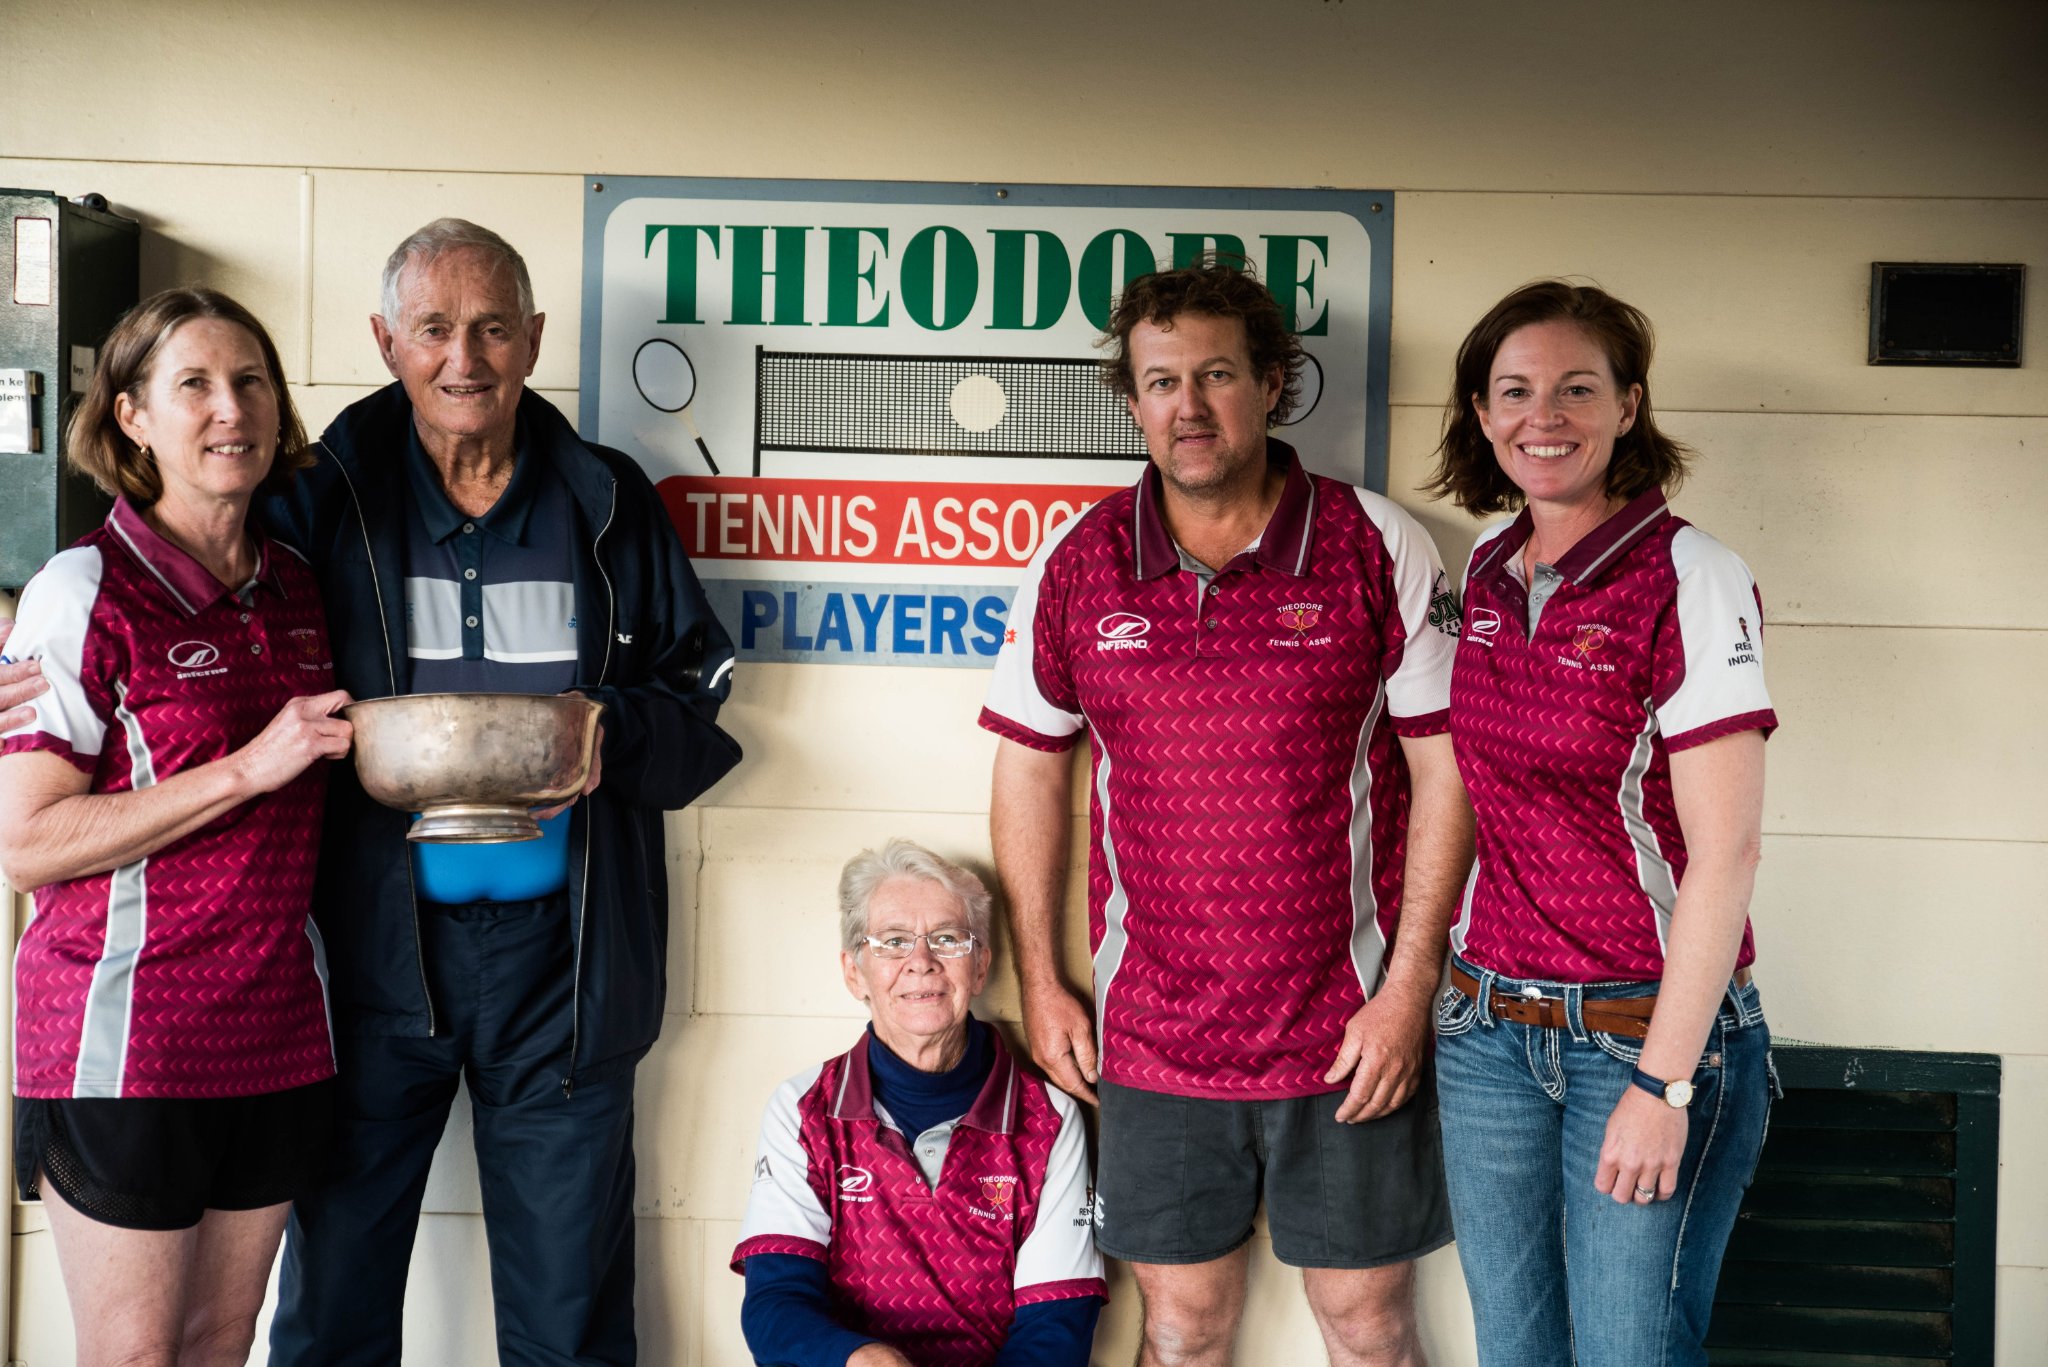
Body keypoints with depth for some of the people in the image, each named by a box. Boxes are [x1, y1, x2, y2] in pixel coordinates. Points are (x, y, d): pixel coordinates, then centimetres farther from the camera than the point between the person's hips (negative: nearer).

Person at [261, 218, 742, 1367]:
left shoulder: (610, 504, 7)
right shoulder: (326, 497, 3)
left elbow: (703, 700, 9)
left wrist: (615, 735, -10)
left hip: (564, 950, 1)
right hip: (375, 940, 0)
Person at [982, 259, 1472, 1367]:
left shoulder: (1376, 548, -6)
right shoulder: (1076, 566, 1)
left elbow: (1444, 768, -5)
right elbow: (1029, 768, 8)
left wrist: (1408, 988, -9)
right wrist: (1041, 983, 5)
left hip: (1348, 1029, -1)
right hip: (1151, 1034, 2)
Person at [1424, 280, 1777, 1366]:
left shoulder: (1689, 579, -12)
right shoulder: (1484, 572, 7)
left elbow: (1724, 850, -15)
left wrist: (1663, 1082, -17)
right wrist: (1435, 985, 10)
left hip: (1649, 1030, -5)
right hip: (1489, 1031, 6)